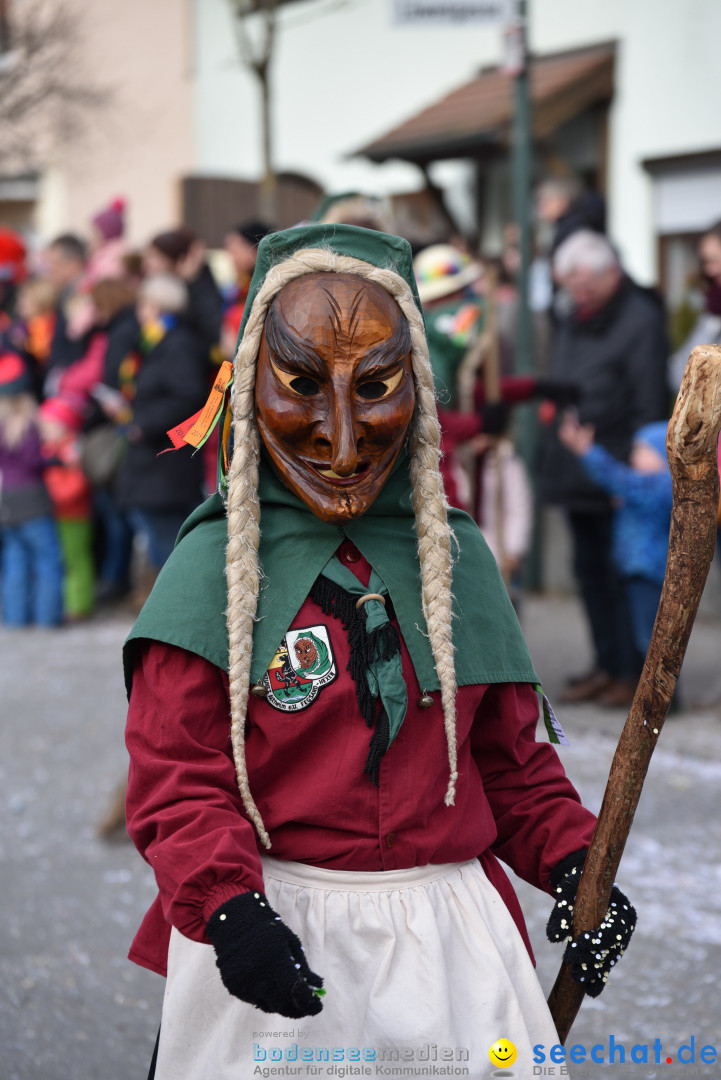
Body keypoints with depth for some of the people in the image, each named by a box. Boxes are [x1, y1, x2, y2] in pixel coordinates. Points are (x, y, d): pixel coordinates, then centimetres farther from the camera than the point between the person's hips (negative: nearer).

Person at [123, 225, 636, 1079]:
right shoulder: (216, 567, -6)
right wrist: (227, 906, -23)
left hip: (447, 933, 3)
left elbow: (508, 755, 13)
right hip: (280, 934, -3)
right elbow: (176, 774, -9)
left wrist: (570, 858, -2)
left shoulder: (456, 556, 7)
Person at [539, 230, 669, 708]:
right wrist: (552, 400, 9)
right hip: (577, 472, 9)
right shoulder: (575, 321, 14)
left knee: (623, 574, -4)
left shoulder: (641, 319, -12)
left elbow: (649, 405, -15)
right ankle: (607, 665, 23)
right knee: (591, 571, 13)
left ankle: (635, 672, 3)